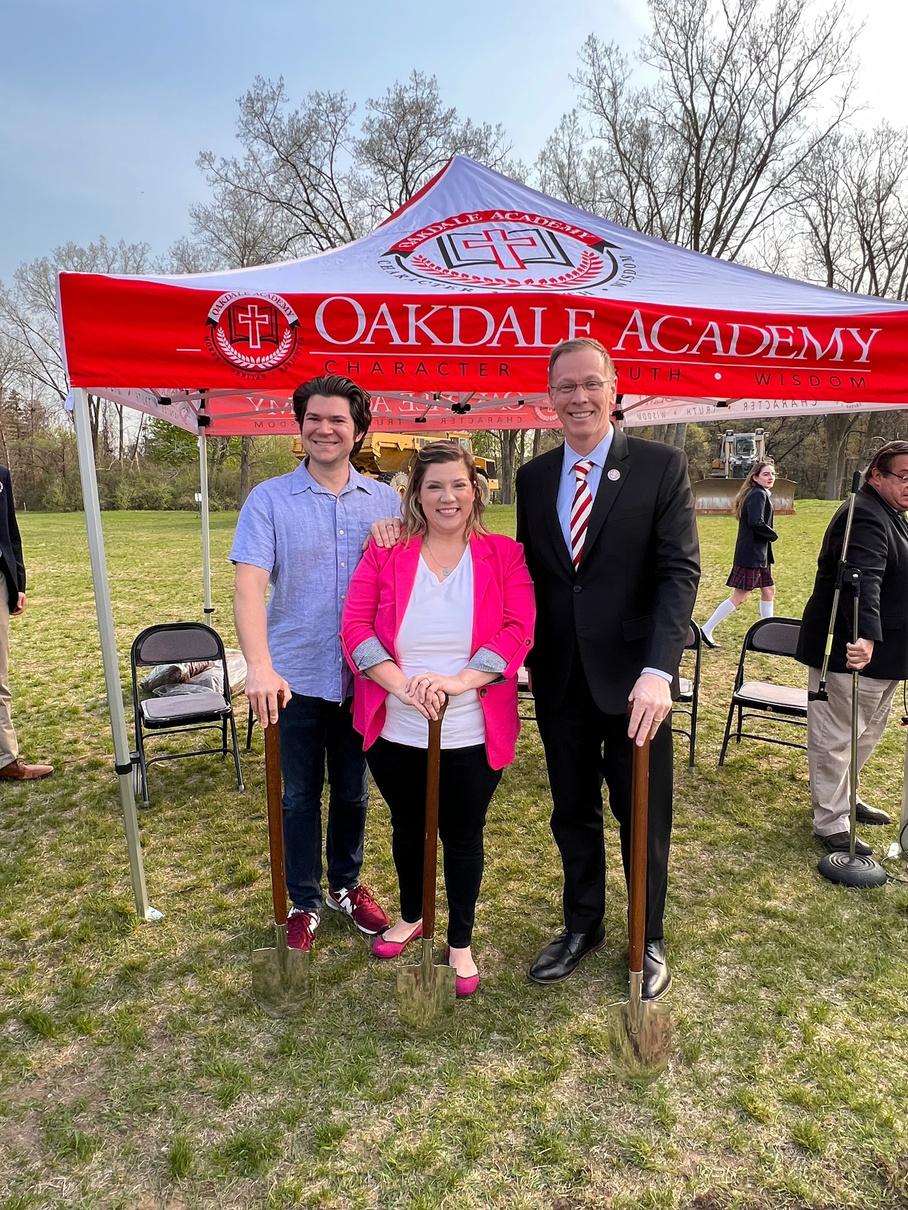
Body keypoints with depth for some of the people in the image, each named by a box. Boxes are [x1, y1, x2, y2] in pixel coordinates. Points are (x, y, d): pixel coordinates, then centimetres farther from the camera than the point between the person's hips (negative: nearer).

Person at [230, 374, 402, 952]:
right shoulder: (269, 499, -6)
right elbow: (249, 584, -16)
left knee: (353, 791, 17)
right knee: (300, 795, 13)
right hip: (295, 676, -2)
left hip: (363, 675, 2)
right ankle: (304, 902, 33)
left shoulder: (386, 501, 1)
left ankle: (346, 885, 40)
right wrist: (260, 667, -28)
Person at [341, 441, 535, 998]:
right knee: (408, 828, 22)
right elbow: (356, 626, -8)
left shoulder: (505, 555, -3)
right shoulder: (385, 553, -1)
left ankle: (461, 944, 37)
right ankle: (412, 916, 49)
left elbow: (518, 631, -12)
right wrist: (400, 683, -22)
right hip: (397, 732, 2)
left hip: (472, 736, -1)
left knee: (463, 837, 14)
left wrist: (458, 681, -24)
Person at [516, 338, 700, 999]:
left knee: (643, 817, 13)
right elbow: (528, 573, 9)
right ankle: (582, 925, 39)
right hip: (560, 680, 4)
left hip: (633, 676, -3)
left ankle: (648, 939, 36)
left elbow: (680, 571, -13)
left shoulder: (661, 466, -6)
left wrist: (658, 670, -25)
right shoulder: (533, 477, 6)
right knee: (573, 813, 17)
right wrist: (524, 658, 0)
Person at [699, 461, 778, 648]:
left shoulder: (762, 494, 15)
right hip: (751, 554, -10)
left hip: (760, 554, 10)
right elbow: (756, 523, -26)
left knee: (768, 591, 15)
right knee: (739, 597, -6)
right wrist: (773, 535, -10)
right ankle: (706, 630, -1)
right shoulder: (758, 494, -15)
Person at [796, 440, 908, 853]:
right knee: (836, 736, 0)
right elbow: (863, 581, -36)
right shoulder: (865, 517, -20)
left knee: (868, 732, 22)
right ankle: (831, 823, 11)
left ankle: (843, 797, 39)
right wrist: (867, 636, -46)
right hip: (850, 649, -11)